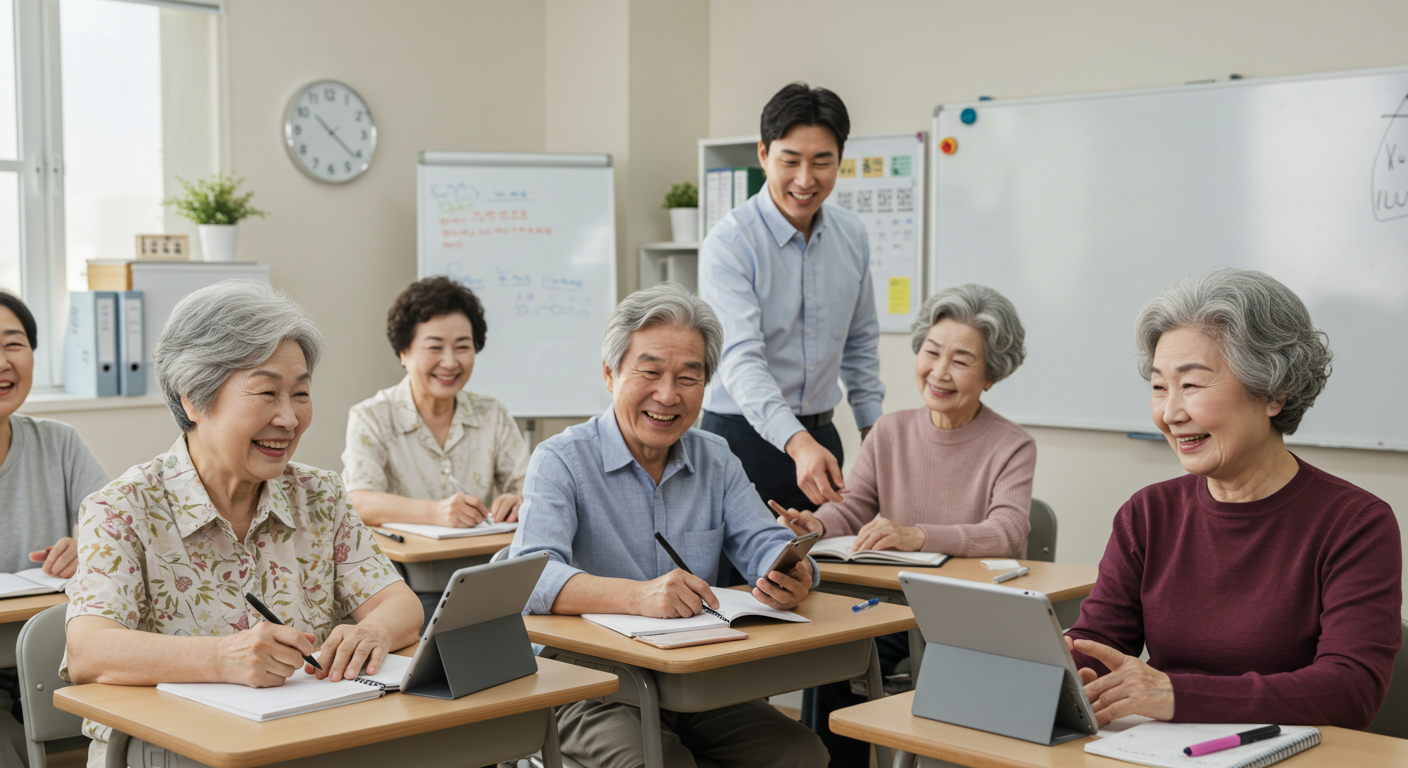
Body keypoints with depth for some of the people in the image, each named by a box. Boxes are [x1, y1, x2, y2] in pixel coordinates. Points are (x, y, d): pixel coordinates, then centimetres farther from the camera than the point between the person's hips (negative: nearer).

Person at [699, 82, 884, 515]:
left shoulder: (852, 236, 4)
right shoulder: (729, 244, -16)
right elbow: (740, 359, -28)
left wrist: (872, 427, 13)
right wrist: (797, 442, -41)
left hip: (821, 437, 5)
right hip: (745, 437, -5)